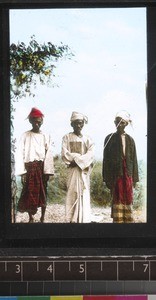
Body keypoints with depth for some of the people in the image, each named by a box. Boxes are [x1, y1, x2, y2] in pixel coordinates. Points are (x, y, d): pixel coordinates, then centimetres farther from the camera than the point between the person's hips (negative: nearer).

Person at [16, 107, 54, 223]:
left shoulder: (46, 136, 6)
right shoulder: (25, 136, 2)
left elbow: (48, 155, 2)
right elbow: (21, 154, -1)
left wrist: (47, 172, -6)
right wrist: (22, 172, -8)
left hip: (42, 168, 1)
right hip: (29, 168, -1)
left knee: (42, 193, 2)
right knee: (29, 193, 1)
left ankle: (42, 218, 10)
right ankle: (31, 218, 10)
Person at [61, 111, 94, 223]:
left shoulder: (87, 140, 10)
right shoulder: (67, 138, 6)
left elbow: (90, 155, -3)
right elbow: (65, 155, -4)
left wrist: (76, 160, -13)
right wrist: (79, 157, -8)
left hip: (84, 170, 2)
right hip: (72, 171, -1)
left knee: (84, 194, -3)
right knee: (73, 194, -6)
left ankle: (84, 219, -3)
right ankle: (72, 219, -6)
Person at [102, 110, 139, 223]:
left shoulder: (130, 139, 11)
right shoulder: (110, 138, 4)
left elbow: (134, 159, 10)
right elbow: (106, 159, 1)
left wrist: (135, 178, 5)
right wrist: (107, 178, -6)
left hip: (128, 173, 2)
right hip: (115, 173, -2)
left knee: (128, 200, 2)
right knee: (117, 199, -3)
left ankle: (128, 220, 6)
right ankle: (118, 220, -2)